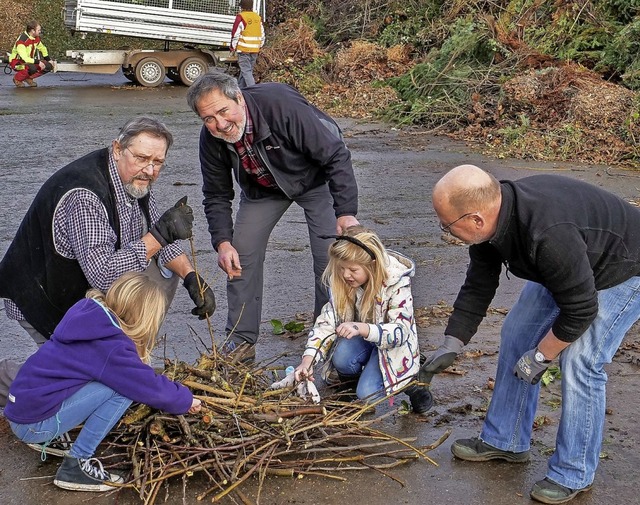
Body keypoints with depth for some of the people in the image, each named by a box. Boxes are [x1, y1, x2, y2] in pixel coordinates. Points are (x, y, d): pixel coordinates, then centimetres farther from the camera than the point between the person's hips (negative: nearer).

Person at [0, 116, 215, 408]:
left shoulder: (136, 181, -4)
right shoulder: (84, 196, -33)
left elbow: (162, 241, 9)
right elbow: (103, 275, -40)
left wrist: (192, 278, -7)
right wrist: (161, 234, -37)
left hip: (88, 287, 9)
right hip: (46, 302, -9)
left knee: (165, 272, 2)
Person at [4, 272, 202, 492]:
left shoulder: (91, 316, 5)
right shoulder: (112, 346, -19)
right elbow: (152, 388, -13)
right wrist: (186, 399, 6)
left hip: (22, 407, 9)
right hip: (33, 423, -9)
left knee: (120, 378, 11)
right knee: (123, 387, -16)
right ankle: (75, 466, -8)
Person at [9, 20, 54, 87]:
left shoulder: (37, 38, -1)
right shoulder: (22, 41, -27)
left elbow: (42, 49, 19)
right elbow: (24, 58, -34)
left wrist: (48, 60, 12)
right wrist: (37, 62, -37)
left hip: (29, 61, 8)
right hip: (16, 62, -8)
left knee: (49, 66, -8)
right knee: (32, 68, -39)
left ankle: (29, 78, 9)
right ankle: (17, 79, -9)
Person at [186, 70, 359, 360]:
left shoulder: (281, 105, -39)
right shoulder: (211, 139, -23)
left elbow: (336, 155, -32)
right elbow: (217, 195, -8)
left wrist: (346, 212, -34)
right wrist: (222, 242, -21)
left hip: (315, 176, -4)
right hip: (262, 187, 4)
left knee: (330, 258, -12)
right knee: (241, 254, -5)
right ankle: (241, 340, 7)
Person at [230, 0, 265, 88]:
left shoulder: (240, 17, -8)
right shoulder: (258, 17, 11)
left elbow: (235, 34, -9)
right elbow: (262, 35, 16)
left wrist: (232, 48, 0)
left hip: (244, 49, -6)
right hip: (255, 50, 7)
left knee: (246, 71, -7)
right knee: (249, 69, 15)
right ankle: (240, 88, 26)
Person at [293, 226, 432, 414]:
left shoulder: (397, 282, -26)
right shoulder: (340, 280, -15)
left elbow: (401, 331, -30)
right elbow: (327, 321, -13)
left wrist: (362, 328, -48)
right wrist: (307, 360, -26)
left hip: (393, 345, -3)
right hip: (362, 339, 4)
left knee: (367, 394, -24)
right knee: (341, 359, -31)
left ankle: (409, 381, 4)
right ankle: (348, 382, 4)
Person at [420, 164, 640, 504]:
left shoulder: (548, 234, -43)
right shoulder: (489, 221, -16)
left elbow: (580, 310, -32)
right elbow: (477, 288, -1)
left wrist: (540, 357, -18)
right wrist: (451, 345, 2)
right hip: (563, 269, 9)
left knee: (579, 362, -16)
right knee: (516, 335, 7)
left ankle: (573, 475, 2)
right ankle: (506, 442, 22)